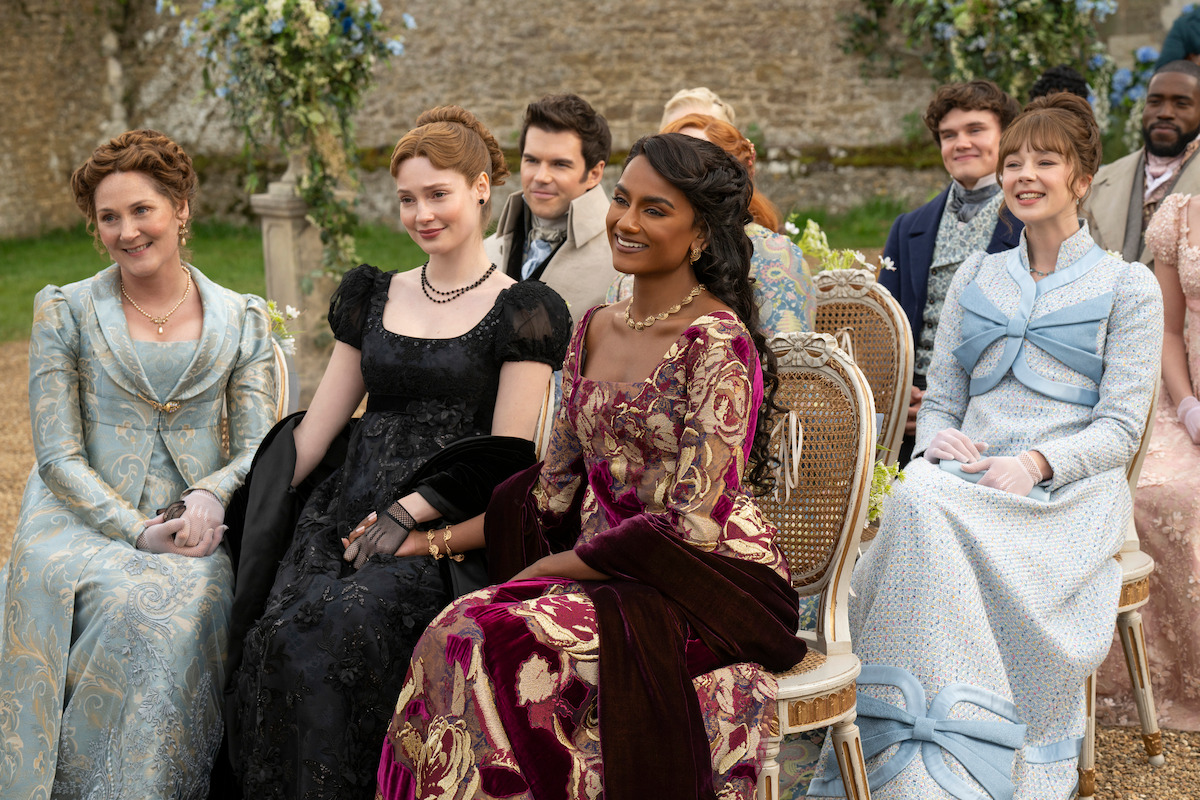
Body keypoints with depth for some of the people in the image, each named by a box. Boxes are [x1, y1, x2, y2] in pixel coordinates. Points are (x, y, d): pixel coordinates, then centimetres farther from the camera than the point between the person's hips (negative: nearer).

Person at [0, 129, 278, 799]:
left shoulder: (242, 320, 11)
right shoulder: (66, 311, 7)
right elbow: (58, 455, 1)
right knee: (124, 604, -33)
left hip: (194, 526, 1)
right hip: (83, 521, -1)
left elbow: (258, 446, 7)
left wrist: (211, 496, -16)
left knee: (192, 604, -33)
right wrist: (136, 529, -14)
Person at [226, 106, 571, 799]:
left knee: (350, 624, -32)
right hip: (349, 508, 4)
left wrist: (408, 515, -12)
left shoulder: (523, 312, 4)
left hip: (447, 532, -4)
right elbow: (315, 428, 18)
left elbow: (506, 456, -2)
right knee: (286, 632, -26)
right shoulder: (374, 297, 20)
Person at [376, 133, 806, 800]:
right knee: (460, 633, -21)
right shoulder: (595, 329, 12)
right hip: (604, 575, 7)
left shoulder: (717, 344, -12)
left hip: (708, 584, -6)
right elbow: (557, 487, 17)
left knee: (497, 639, -27)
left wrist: (558, 567, -9)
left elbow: (695, 523, -16)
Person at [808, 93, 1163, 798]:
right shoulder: (975, 279, 22)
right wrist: (939, 441, -4)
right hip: (969, 480, 4)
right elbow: (940, 402, 20)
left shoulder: (1128, 286, 9)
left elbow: (1120, 428, 0)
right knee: (919, 496, -34)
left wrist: (1035, 463, -17)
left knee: (929, 512, -35)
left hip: (1069, 490, -4)